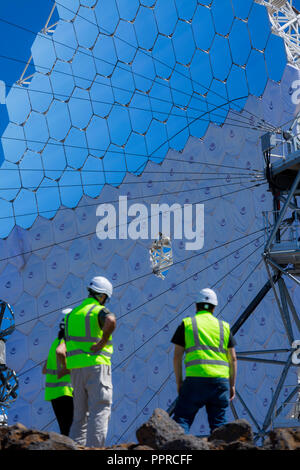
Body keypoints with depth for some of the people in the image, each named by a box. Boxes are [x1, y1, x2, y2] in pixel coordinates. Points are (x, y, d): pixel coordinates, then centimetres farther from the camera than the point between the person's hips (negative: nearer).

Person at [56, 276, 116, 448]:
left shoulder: (72, 314, 18)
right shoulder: (100, 311, -3)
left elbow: (60, 351, 13)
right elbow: (111, 321, -30)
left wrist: (68, 369, 20)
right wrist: (102, 343, -18)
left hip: (77, 369, 7)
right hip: (96, 365, -7)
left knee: (81, 415, 12)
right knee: (100, 412, -7)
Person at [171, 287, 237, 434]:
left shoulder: (187, 324, 8)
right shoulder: (224, 327, 16)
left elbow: (177, 357, 4)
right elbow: (233, 359, 12)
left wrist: (179, 382, 10)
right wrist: (232, 385, 17)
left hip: (196, 379, -3)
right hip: (221, 380, 3)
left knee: (182, 418, 0)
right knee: (218, 422, 10)